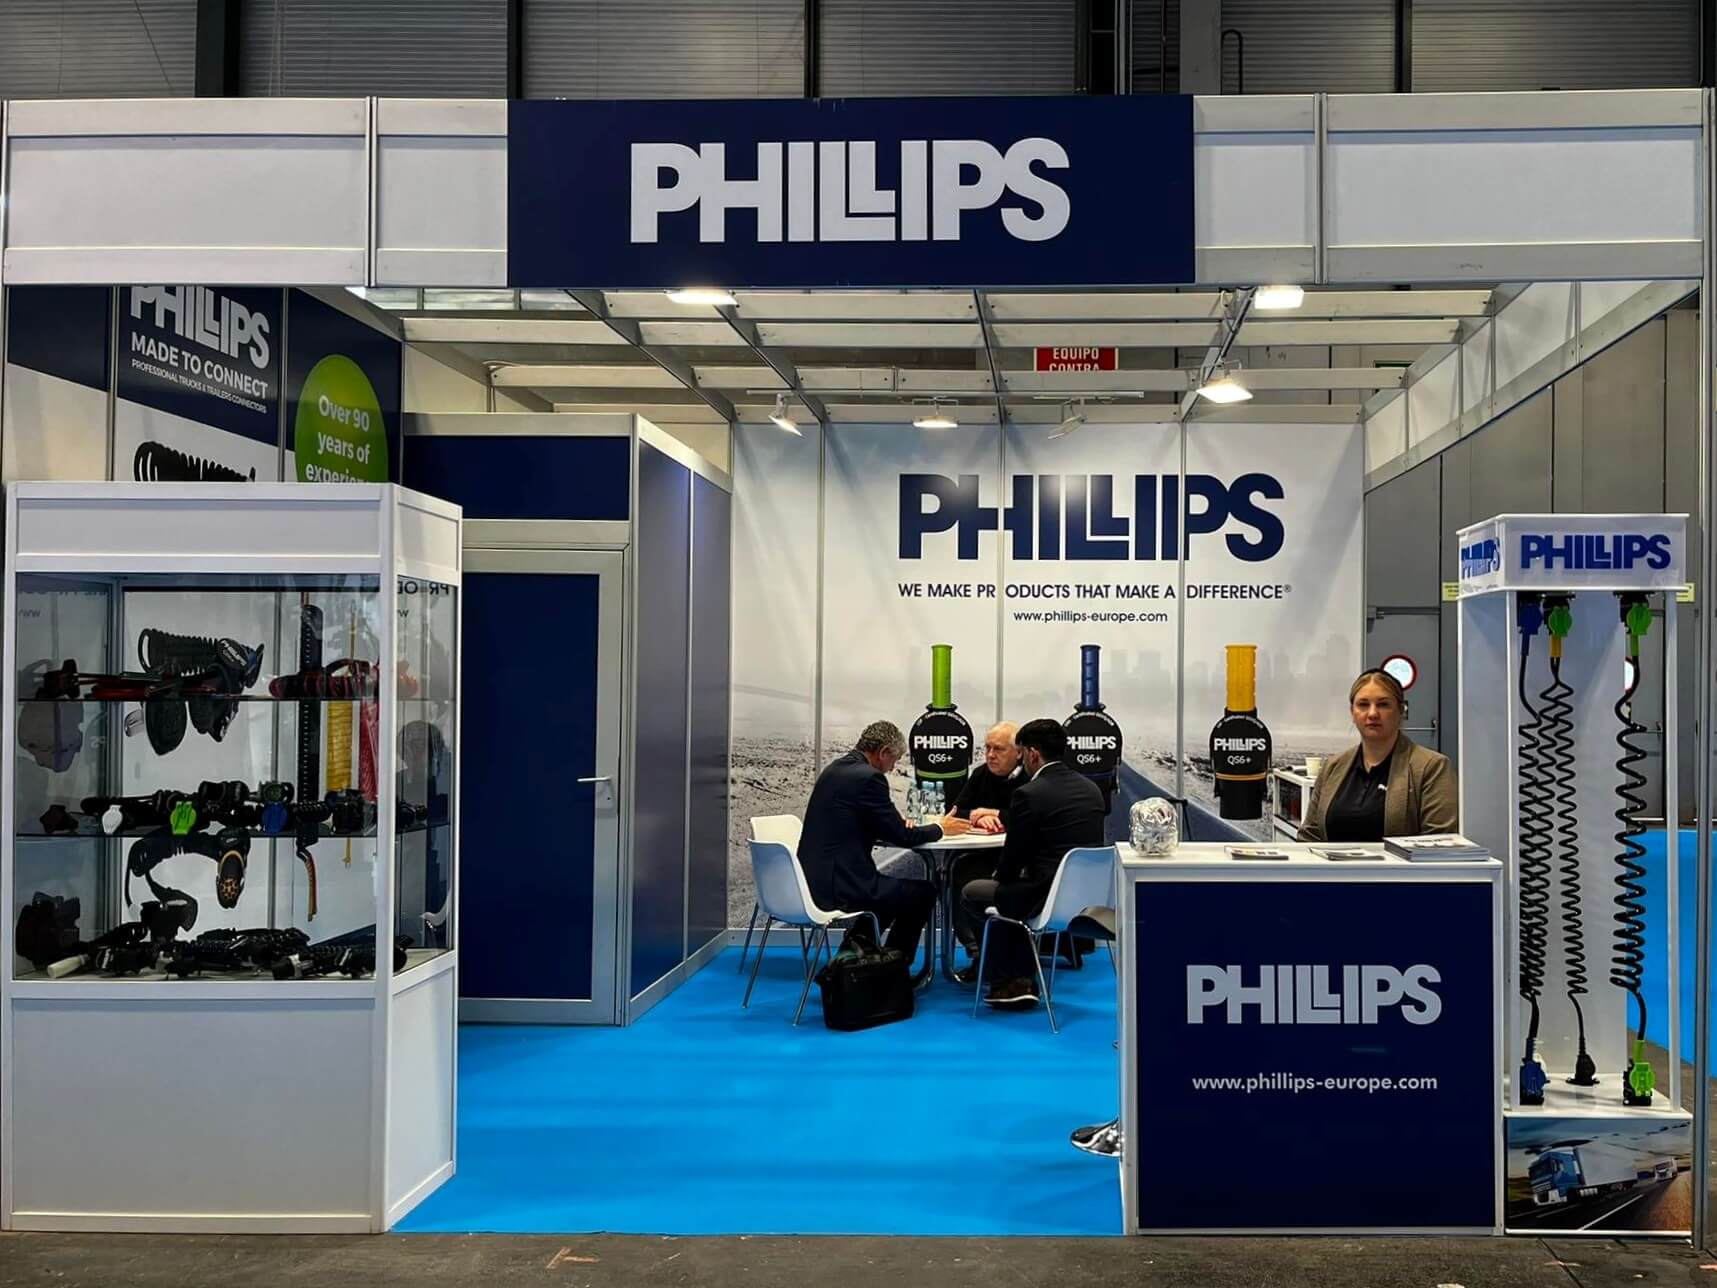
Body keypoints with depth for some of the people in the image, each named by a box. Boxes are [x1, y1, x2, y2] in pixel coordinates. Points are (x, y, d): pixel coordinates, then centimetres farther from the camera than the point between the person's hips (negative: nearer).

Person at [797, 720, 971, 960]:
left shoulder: (834, 769, 12)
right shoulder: (869, 778, -15)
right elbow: (903, 837, -11)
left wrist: (896, 824, 15)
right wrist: (940, 829, 6)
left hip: (814, 878, 9)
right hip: (838, 887, -9)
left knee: (892, 887, 28)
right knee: (923, 892, 5)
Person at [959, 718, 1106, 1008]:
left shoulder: (1030, 793, -14)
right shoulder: (1091, 789, 8)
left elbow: (1012, 859, -8)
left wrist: (1002, 876, 14)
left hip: (1049, 898, -8)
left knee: (971, 894, 17)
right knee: (1011, 892, 34)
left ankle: (1004, 982, 26)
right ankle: (1023, 982, 27)